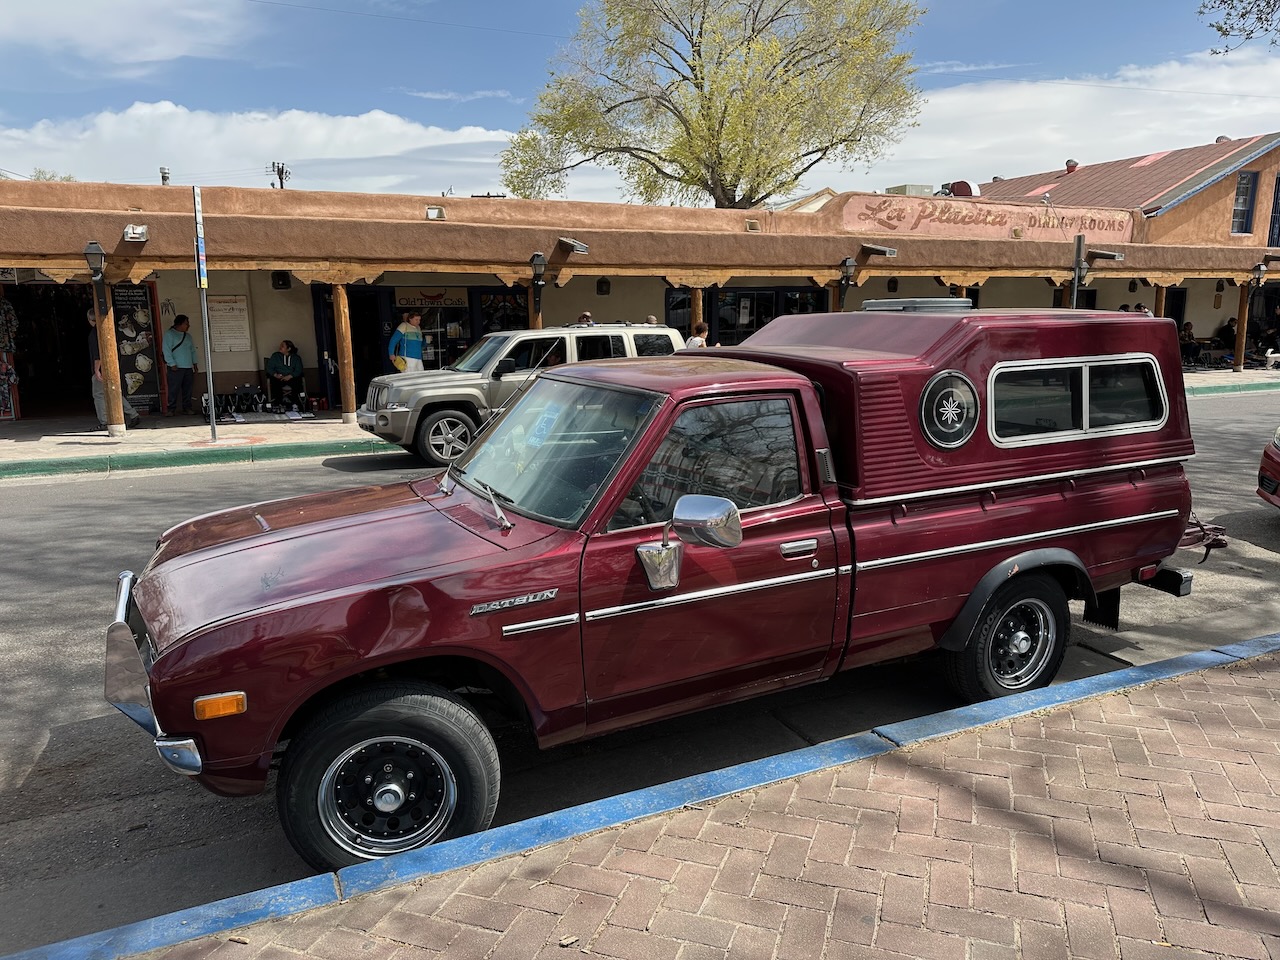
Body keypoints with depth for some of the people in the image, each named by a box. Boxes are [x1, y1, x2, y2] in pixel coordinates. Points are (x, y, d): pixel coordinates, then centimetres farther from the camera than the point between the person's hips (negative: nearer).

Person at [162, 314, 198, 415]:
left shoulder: (188, 336, 18)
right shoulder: (169, 334, -3)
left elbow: (193, 350, 24)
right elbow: (166, 350, -10)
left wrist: (194, 363, 16)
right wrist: (172, 364, -16)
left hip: (188, 367, 6)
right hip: (176, 368, -6)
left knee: (187, 389, 7)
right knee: (174, 390, -6)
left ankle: (187, 408, 12)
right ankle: (171, 410, -2)